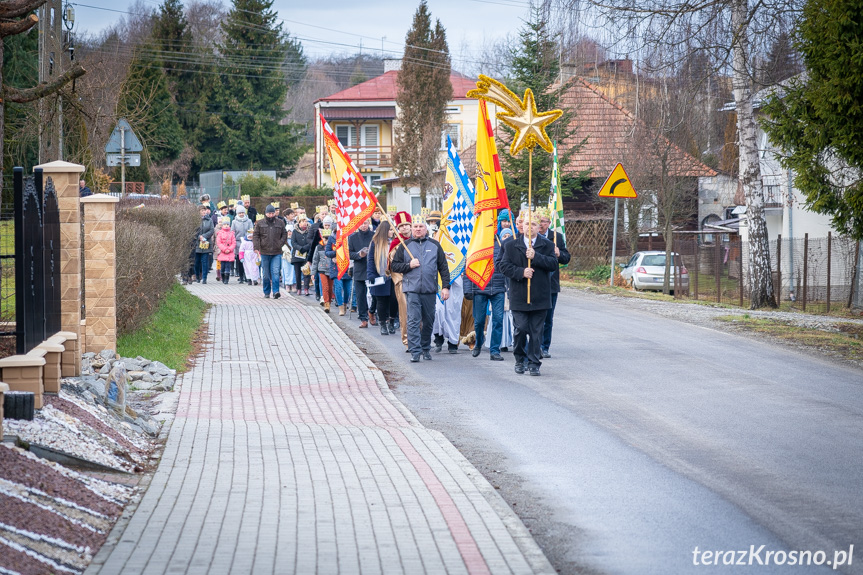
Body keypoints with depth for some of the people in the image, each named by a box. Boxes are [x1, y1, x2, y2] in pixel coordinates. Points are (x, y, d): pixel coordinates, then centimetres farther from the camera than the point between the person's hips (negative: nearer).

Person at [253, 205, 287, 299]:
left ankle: (275, 291, -11)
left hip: (276, 253, -1)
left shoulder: (280, 223, 7)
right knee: (266, 273, 8)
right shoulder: (260, 224, 5)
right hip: (264, 252, 1)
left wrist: (280, 243, -1)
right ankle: (266, 292, 19)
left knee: (275, 272, -10)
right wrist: (256, 247, -7)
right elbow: (256, 235, 4)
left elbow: (284, 234, 13)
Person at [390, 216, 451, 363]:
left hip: (430, 290, 2)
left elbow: (443, 267, 10)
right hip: (412, 290, -2)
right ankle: (414, 351, -11)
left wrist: (445, 287, 2)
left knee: (428, 321, 8)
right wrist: (409, 265, -8)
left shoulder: (434, 245, 9)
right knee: (413, 320, -10)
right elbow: (394, 266, 9)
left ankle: (426, 349, 23)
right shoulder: (405, 246, 8)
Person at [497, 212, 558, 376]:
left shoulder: (547, 245, 6)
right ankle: (520, 360, 15)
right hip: (519, 297, 0)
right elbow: (504, 266, 0)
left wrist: (535, 257, -17)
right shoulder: (511, 246, 7)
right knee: (520, 329, -4)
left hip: (539, 297, 0)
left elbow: (553, 264, -6)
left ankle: (533, 363, 8)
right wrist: (521, 272, -15)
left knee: (536, 332, 2)